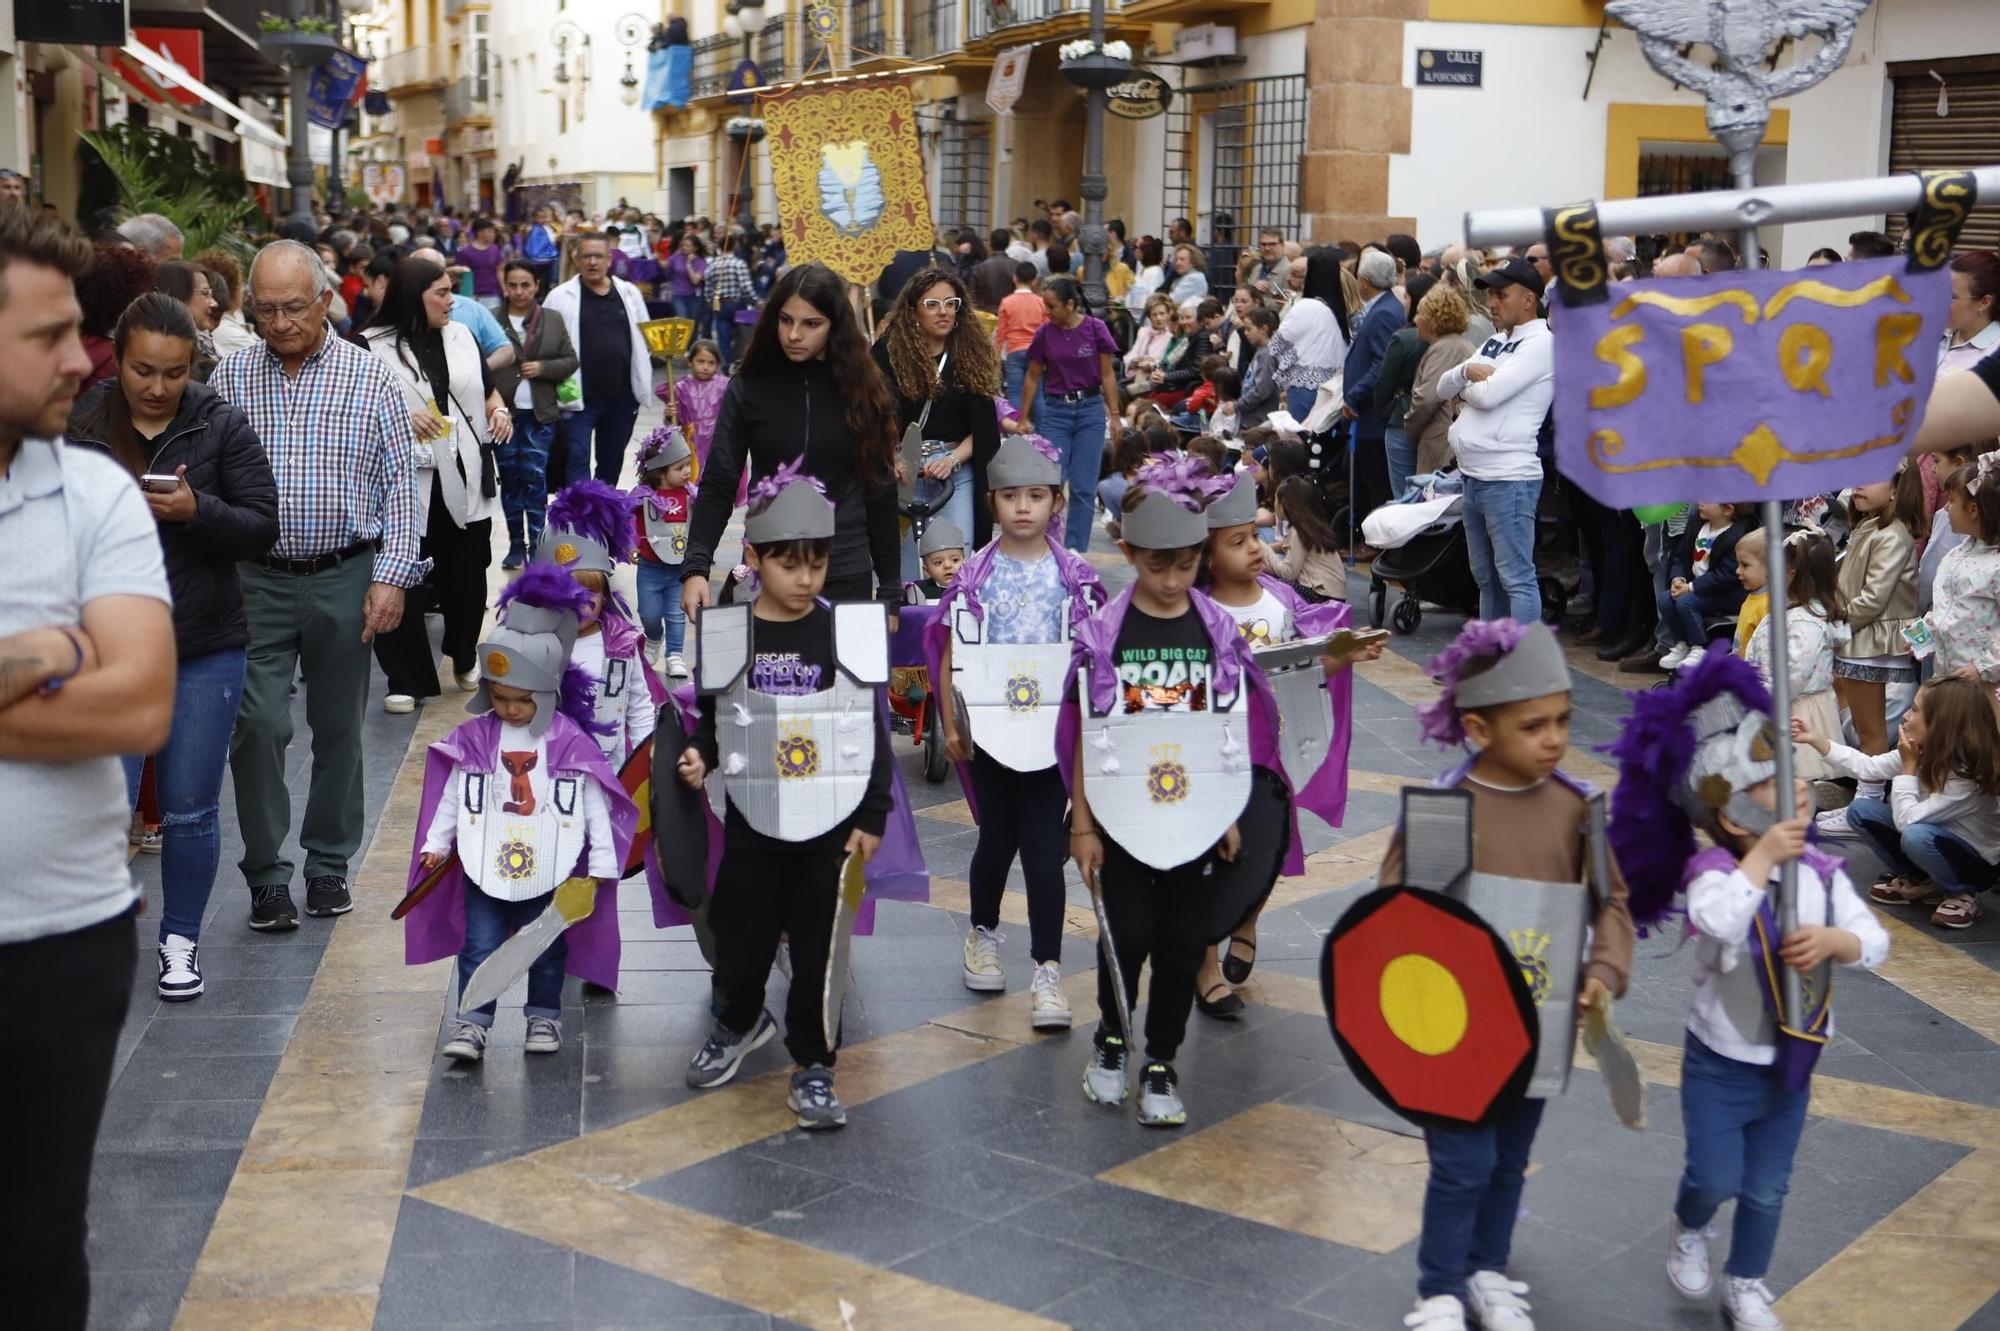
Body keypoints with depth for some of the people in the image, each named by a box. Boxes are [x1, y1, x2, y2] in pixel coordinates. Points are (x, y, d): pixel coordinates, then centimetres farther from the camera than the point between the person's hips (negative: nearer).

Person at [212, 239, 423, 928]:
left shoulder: (371, 377, -1)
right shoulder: (230, 377, 4)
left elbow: (401, 483, -1)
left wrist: (392, 575, -8)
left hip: (346, 577, 0)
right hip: (257, 579, 1)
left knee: (338, 727, 9)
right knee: (257, 724, -5)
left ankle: (329, 862, 24)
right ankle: (266, 872, 7)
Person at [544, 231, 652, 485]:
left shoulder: (629, 293, 8)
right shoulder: (561, 297, -2)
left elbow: (644, 338, 13)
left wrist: (641, 383, 8)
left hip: (622, 395, 4)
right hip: (579, 396, -4)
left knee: (612, 463, 15)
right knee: (577, 458, -8)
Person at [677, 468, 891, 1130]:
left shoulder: (849, 630, -3)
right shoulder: (726, 633, -1)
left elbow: (873, 730, 1)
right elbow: (712, 718, 10)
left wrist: (872, 816, -2)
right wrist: (697, 756, -11)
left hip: (832, 823, -1)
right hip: (754, 821, 1)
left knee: (818, 948, 2)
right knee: (740, 943, 8)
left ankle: (812, 1066, 20)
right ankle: (739, 1021, 40)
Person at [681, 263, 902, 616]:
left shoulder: (862, 390, 1)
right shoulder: (748, 390, 0)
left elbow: (880, 494, 5)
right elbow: (718, 485, -3)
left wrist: (891, 588, 4)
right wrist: (696, 567, -16)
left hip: (847, 577, 0)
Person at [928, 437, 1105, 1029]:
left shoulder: (1074, 575, 2)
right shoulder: (976, 574, 1)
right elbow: (950, 652, 2)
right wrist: (951, 724, -3)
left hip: (1052, 728, -1)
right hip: (990, 727, 1)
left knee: (1044, 845, -3)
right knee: (997, 836, 12)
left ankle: (1047, 970, 1)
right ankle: (983, 932, 37)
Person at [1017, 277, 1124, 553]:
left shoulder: (1095, 329, -6)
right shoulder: (1044, 333, -1)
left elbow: (1107, 375, 0)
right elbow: (1033, 377, 9)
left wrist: (1114, 415, -2)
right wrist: (1024, 418, 11)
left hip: (1090, 410, -1)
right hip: (1055, 411, 1)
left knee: (1083, 487, 1)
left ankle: (1076, 550, 9)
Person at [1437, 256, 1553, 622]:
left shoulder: (1540, 344, -10)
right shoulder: (1495, 342, 17)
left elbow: (1490, 394, -20)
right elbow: (1443, 388, 15)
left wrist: (1465, 383, 0)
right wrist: (1468, 371, -5)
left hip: (1509, 479, -10)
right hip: (1474, 475, 10)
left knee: (1517, 578, -8)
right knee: (1486, 578, 16)